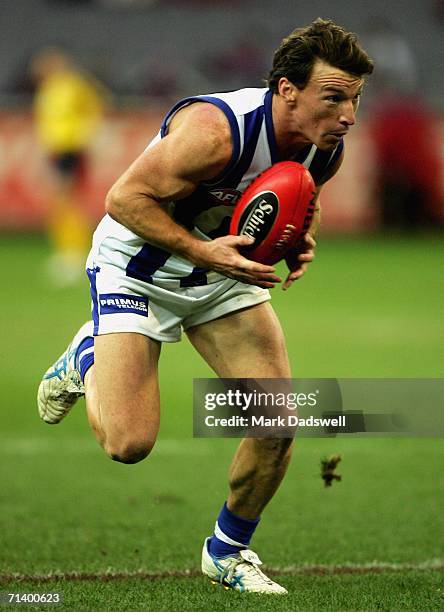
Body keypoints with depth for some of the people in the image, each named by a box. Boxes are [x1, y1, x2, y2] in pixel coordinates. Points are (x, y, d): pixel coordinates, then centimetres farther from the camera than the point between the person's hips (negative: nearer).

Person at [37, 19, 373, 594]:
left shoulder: (327, 147, -12)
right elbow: (125, 198, -28)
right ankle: (86, 358, 20)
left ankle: (228, 551, 18)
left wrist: (300, 241, -11)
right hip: (137, 268, -6)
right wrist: (203, 252, -36)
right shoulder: (214, 131, -36)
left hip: (224, 267, 6)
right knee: (128, 444, -14)